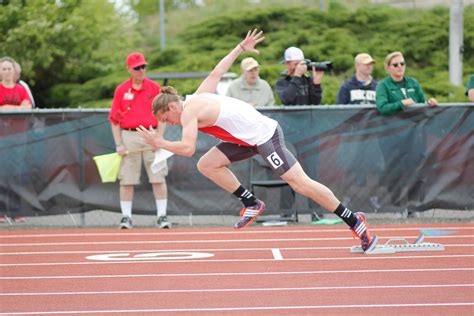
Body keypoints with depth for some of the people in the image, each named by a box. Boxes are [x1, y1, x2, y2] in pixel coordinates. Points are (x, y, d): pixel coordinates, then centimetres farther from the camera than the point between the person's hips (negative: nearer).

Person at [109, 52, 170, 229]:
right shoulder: (121, 90, 6)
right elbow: (114, 119, 7)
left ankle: (162, 216, 0)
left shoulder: (155, 88, 6)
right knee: (127, 180, 1)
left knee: (158, 178, -3)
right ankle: (126, 217, 6)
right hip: (128, 137, 0)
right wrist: (119, 144, -1)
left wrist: (159, 138, -6)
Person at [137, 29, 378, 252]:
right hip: (249, 139, 10)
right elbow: (216, 72, 25)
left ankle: (354, 221, -3)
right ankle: (252, 203, 10)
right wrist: (241, 48, 35)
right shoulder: (197, 99, 13)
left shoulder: (189, 112, -15)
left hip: (264, 135, -10)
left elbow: (187, 148, -26)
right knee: (206, 165, 5)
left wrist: (160, 144, -13)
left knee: (300, 183, -8)